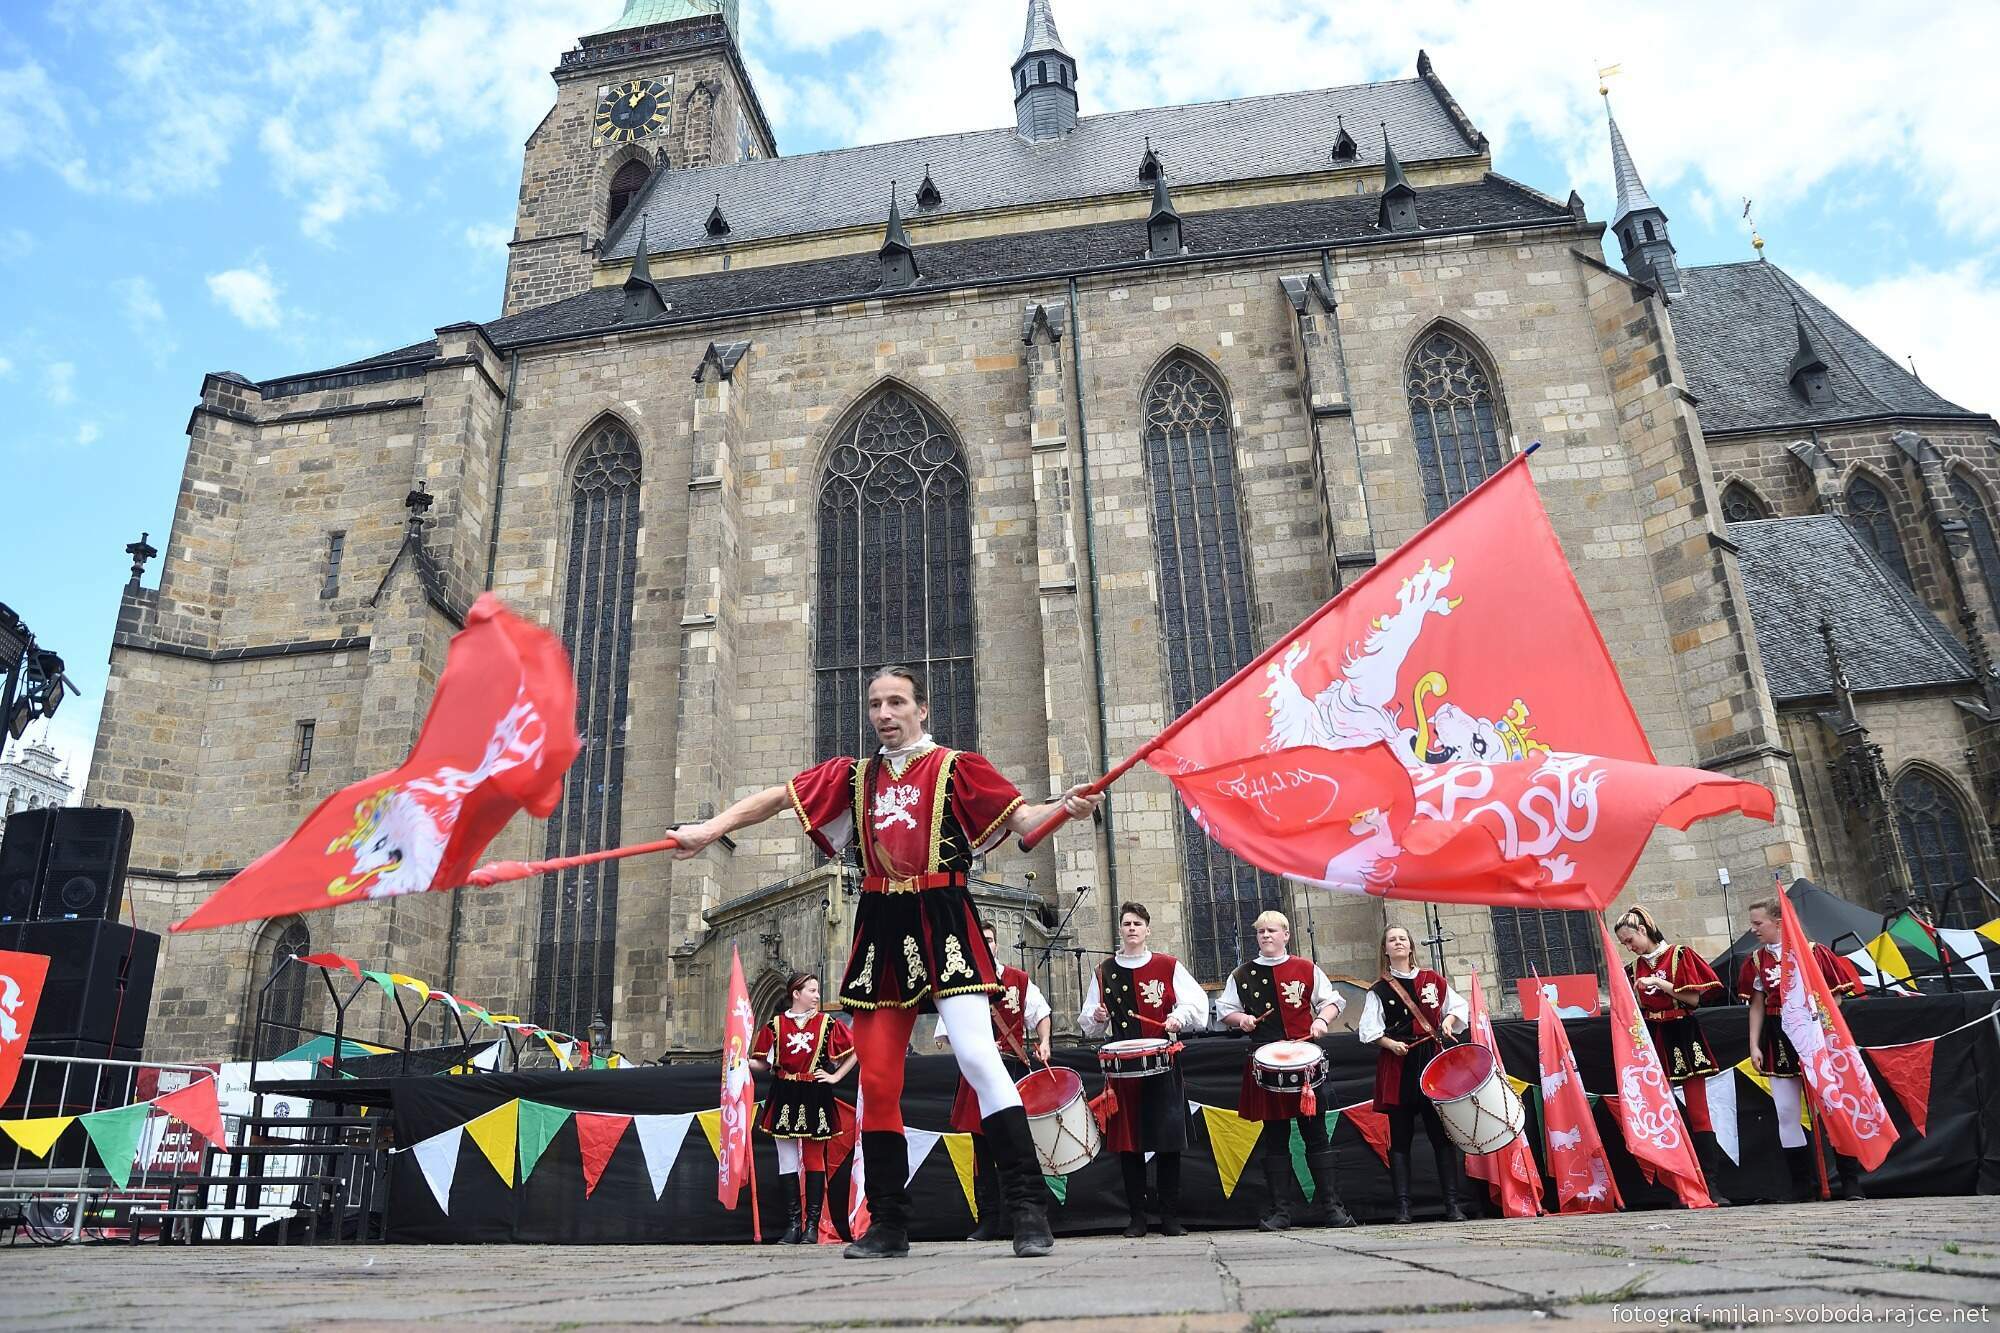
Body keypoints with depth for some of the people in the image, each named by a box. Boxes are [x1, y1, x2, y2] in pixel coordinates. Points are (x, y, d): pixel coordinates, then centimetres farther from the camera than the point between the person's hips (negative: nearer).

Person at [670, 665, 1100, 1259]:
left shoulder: (956, 767, 3)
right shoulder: (853, 776, 14)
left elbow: (1020, 818, -5)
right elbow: (777, 797, 16)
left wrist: (1065, 807, -25)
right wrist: (710, 828, 7)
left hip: (943, 924, -5)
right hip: (881, 931, 5)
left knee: (977, 1056, -16)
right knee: (877, 1077, 5)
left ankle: (1029, 1208, -8)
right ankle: (888, 1224, 17)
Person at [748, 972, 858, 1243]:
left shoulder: (827, 1023, 3)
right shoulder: (775, 1025, 3)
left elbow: (854, 1051, 8)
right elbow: (763, 1064, 5)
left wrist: (835, 1076, 2)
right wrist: (744, 1061, -15)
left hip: (815, 1098, -1)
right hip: (784, 1097, 1)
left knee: (814, 1159, 2)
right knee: (787, 1161, 3)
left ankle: (812, 1223, 6)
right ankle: (794, 1221, 10)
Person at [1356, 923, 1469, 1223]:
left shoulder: (1433, 980, 11)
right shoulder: (1378, 989, 6)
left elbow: (1460, 1006, 17)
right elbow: (1368, 1030, 1)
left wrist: (1449, 1020, -2)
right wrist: (1390, 1043, -14)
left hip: (1432, 1062, 1)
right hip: (1397, 1066, -1)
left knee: (1442, 1133, -1)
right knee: (1400, 1138, 1)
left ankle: (1452, 1203, 4)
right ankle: (1402, 1206, 3)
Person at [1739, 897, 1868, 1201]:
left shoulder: (1813, 951, -6)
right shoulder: (1757, 959, 6)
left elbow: (1836, 995, -3)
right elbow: (1757, 1005, 9)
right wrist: (1754, 1046, 4)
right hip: (1778, 1041, 4)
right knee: (1786, 1113, 4)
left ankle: (1851, 1181, 13)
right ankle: (1804, 1184, 13)